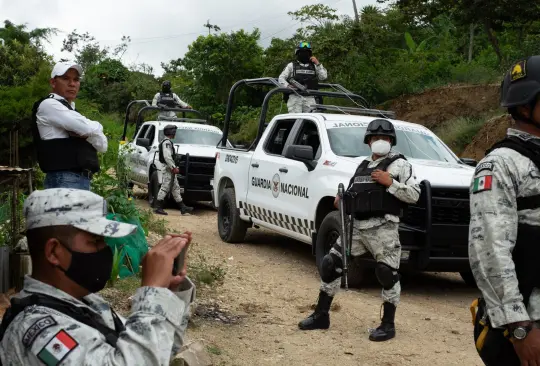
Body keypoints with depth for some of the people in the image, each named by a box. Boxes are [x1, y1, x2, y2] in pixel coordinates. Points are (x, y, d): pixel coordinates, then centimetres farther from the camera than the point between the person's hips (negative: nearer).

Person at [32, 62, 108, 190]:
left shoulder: (71, 111, 23)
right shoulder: (49, 105, -4)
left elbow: (102, 145, 14)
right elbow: (87, 128, -16)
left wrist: (85, 132, -5)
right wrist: (95, 127, 7)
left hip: (83, 180, 9)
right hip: (63, 181, -9)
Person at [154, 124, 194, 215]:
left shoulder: (168, 142, 20)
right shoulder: (167, 142, -13)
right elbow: (167, 157, -23)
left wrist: (174, 167, 18)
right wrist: (173, 167, -23)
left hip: (170, 169, 11)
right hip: (167, 168, -11)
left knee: (175, 188, 9)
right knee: (165, 187, -9)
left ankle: (183, 208, 10)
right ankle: (158, 207, -5)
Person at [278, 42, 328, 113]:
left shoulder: (314, 66, 19)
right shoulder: (291, 66, 14)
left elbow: (324, 77, 8)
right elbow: (281, 78, 9)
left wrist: (317, 64, 1)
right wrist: (287, 86, -11)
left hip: (310, 98, 2)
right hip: (295, 96, -2)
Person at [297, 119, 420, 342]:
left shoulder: (399, 164, 1)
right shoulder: (363, 166, 21)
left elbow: (414, 195, -7)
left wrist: (390, 183, -16)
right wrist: (342, 201, 5)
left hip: (382, 228, -6)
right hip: (356, 226, 6)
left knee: (387, 274, -8)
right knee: (330, 265, 4)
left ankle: (388, 325, 7)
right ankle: (321, 316, 16)